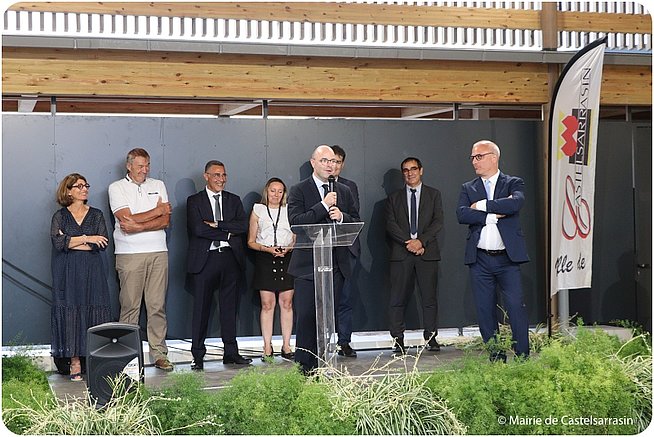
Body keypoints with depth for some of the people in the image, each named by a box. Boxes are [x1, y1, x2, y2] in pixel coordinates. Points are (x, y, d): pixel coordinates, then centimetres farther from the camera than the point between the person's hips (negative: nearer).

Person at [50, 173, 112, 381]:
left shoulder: (96, 215, 10)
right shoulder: (60, 216, 7)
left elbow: (102, 244, -3)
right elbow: (58, 242, -10)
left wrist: (71, 242, -8)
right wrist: (86, 239, -12)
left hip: (92, 272, 1)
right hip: (67, 273, -1)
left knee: (94, 312, -4)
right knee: (70, 313, -4)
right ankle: (74, 362, -1)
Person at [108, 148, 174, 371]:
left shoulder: (158, 185, 13)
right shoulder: (117, 188, 4)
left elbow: (166, 221, 3)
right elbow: (127, 219, -10)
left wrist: (138, 226, -12)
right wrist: (158, 211, -2)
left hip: (158, 252, 3)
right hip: (130, 254, -3)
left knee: (157, 305, 1)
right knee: (130, 306, -3)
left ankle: (159, 354, 4)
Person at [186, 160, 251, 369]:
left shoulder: (234, 200, 14)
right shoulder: (194, 201, 4)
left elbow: (243, 225, -2)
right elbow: (198, 228, -12)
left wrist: (217, 224, -11)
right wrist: (226, 234, -10)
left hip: (230, 258, 3)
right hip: (204, 260, -3)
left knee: (230, 307, 8)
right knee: (201, 308, -1)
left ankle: (231, 352, 15)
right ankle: (198, 355, 6)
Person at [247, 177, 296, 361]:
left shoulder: (289, 210, 12)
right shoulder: (258, 211, 9)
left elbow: (297, 239, 12)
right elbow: (251, 242, 7)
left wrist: (288, 248, -9)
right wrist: (267, 249, -10)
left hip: (287, 258, 1)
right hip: (265, 259, -1)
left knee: (287, 303, -1)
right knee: (267, 304, -3)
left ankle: (286, 346, 4)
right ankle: (267, 347, 1)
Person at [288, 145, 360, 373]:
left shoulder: (344, 192, 15)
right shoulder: (298, 191, 0)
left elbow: (356, 223, 13)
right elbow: (296, 222, -14)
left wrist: (341, 216, -8)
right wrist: (324, 206, -17)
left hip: (336, 265, 5)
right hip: (308, 265, -4)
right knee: (306, 318, -4)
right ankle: (304, 370, 1)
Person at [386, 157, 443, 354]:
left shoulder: (433, 195, 13)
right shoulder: (394, 198, 15)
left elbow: (438, 222, 2)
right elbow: (390, 225, 4)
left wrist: (421, 241, -11)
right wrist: (408, 242, -10)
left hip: (427, 252, 0)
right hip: (401, 254, 0)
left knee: (429, 297, -2)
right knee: (398, 299, -3)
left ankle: (431, 338, 4)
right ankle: (398, 340, 1)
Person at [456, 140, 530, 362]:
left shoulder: (513, 183, 5)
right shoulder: (468, 189, 12)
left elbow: (516, 203, -18)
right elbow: (461, 214, -6)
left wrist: (481, 205, -12)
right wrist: (494, 214, -12)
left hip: (508, 259, -3)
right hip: (480, 260, 3)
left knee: (516, 306, -6)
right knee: (485, 310, 5)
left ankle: (523, 358, 1)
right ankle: (496, 359, 15)